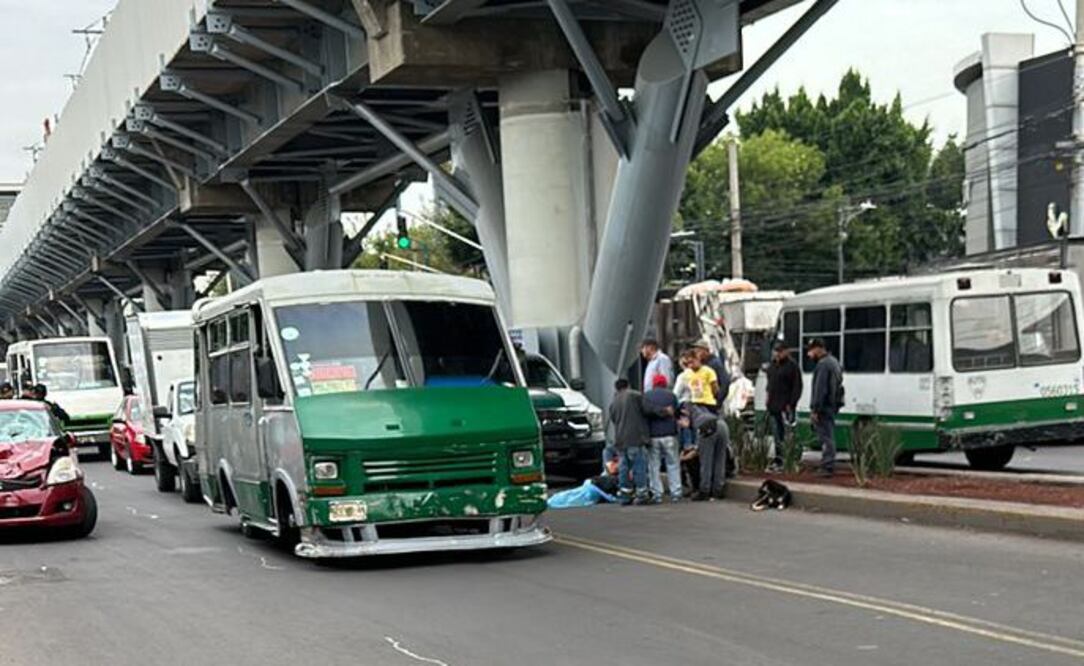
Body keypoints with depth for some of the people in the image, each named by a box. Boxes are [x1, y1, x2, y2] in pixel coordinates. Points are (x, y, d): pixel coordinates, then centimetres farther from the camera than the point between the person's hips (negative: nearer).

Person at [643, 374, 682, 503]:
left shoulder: (646, 396, 4)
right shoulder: (671, 395, 3)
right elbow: (676, 414, 8)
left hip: (652, 435, 0)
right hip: (669, 434, 0)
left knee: (654, 466, 5)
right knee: (673, 464, 6)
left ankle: (657, 494, 2)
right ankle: (675, 493, 2)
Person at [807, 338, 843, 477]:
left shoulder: (823, 365, -17)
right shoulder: (833, 361, 18)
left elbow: (820, 389, -22)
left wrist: (815, 409, -22)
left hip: (824, 407, -11)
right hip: (832, 406, 11)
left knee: (825, 437, -10)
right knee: (828, 436, 15)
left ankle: (827, 467, -11)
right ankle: (829, 466, 21)